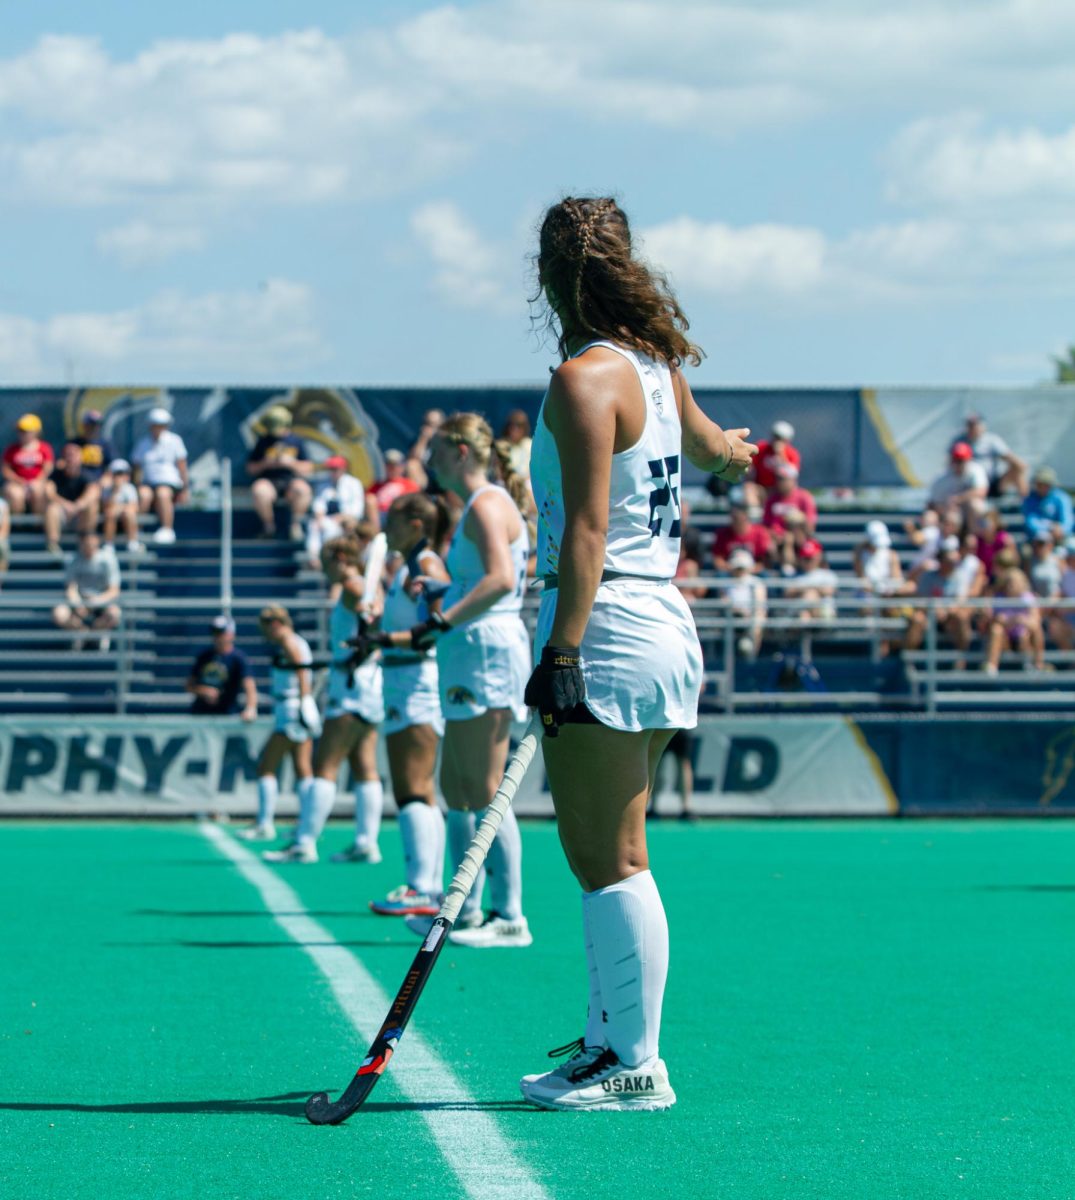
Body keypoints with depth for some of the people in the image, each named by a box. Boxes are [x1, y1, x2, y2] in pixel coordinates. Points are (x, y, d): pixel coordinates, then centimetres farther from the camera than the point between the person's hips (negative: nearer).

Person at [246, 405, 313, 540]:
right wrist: (265, 464, -10)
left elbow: (308, 468, 8)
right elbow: (250, 468, 9)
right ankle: (268, 524, -10)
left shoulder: (296, 441, 10)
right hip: (268, 482, 0)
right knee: (259, 490, -36)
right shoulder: (263, 441, 8)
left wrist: (291, 463, -9)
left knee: (303, 489, -35)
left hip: (292, 480, 0)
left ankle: (296, 524, -11)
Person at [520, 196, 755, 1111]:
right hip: (664, 622, 9)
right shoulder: (657, 366, 13)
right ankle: (610, 1043, 18)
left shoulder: (586, 379, -13)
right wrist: (733, 452, 60)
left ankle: (636, 1065, -6)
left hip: (608, 629, -9)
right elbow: (708, 446, 36)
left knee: (609, 860, -7)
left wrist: (562, 652, -22)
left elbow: (587, 529, -20)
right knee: (606, 856, 14)